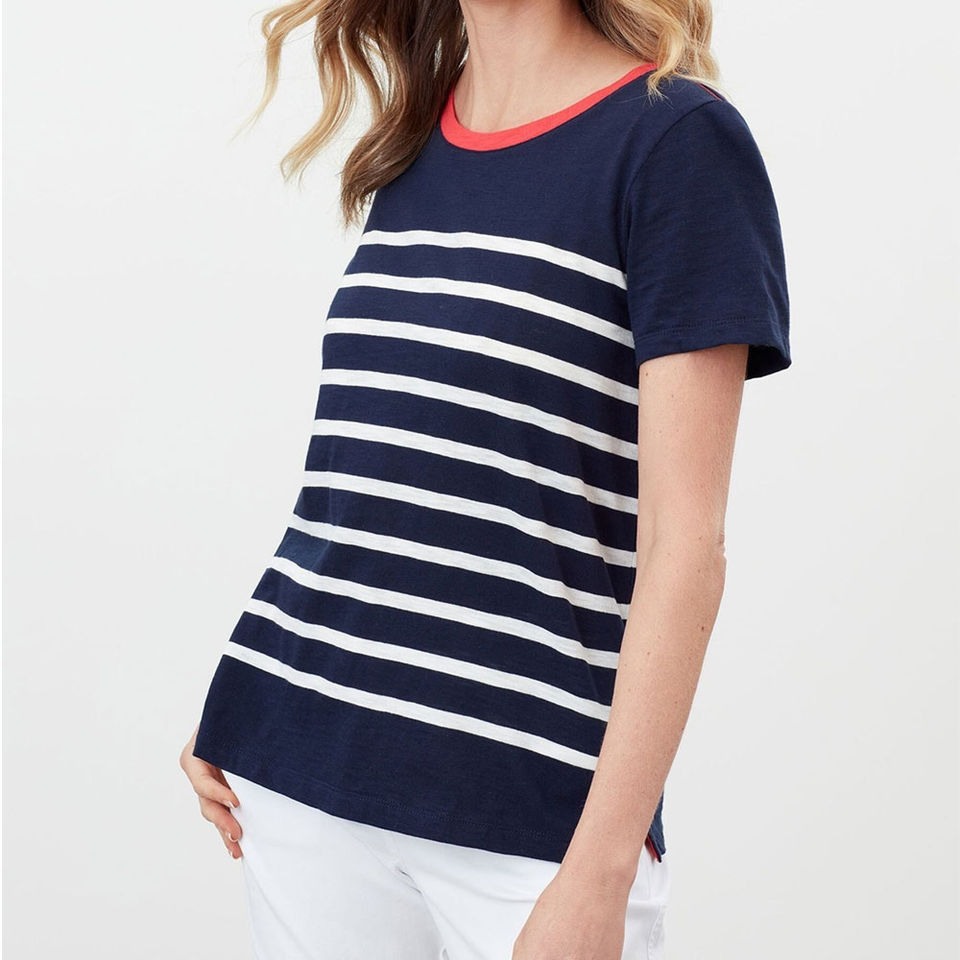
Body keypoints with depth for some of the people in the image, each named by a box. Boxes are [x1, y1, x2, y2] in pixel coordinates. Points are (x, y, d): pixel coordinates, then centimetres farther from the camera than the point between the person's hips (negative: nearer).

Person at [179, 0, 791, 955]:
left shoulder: (677, 138, -8)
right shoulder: (408, 152, 11)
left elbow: (684, 546, -13)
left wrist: (598, 874, -17)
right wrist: (232, 712, 12)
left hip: (530, 805, -5)